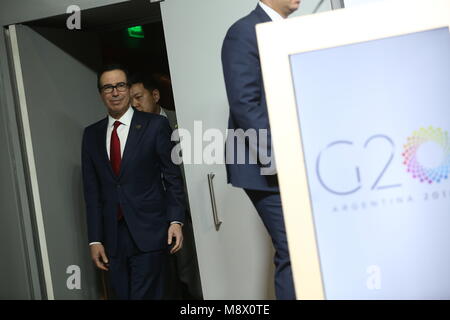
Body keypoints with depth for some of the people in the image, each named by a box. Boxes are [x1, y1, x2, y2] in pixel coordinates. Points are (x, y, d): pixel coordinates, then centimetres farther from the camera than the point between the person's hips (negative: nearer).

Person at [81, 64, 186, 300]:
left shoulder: (156, 125, 1)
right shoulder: (91, 134, 11)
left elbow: (172, 177, 1)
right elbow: (92, 190, 10)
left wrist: (176, 220, -9)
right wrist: (95, 239, 6)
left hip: (148, 233, -3)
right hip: (112, 237, 4)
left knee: (145, 295, -7)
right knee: (121, 294, 7)